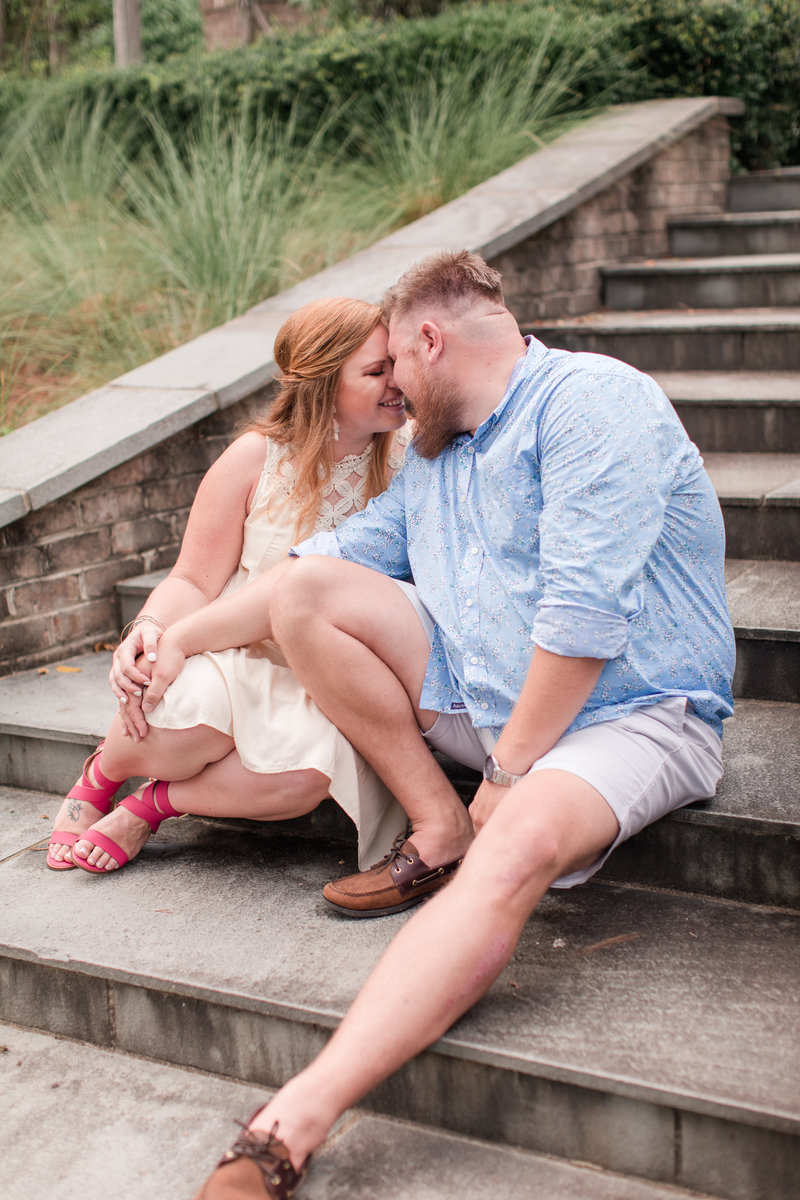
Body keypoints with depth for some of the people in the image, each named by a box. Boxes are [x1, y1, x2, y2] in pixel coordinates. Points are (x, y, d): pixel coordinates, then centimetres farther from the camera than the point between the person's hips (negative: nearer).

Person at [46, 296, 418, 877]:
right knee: (187, 715, -36)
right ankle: (100, 777, 2)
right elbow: (195, 581, -4)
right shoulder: (257, 458, -5)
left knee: (307, 772, -35)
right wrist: (151, 628, -24)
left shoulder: (409, 458, 0)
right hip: (237, 656, -1)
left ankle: (153, 806, -7)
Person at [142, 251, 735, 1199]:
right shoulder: (433, 455, 16)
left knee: (518, 845, -40)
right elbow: (336, 555, 20)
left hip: (633, 710, -8)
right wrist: (180, 637, 12)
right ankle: (438, 831, -5)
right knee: (306, 591, -4)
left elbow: (586, 610, -22)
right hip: (484, 695, 8)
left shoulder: (591, 401, -13)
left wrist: (508, 771, -18)